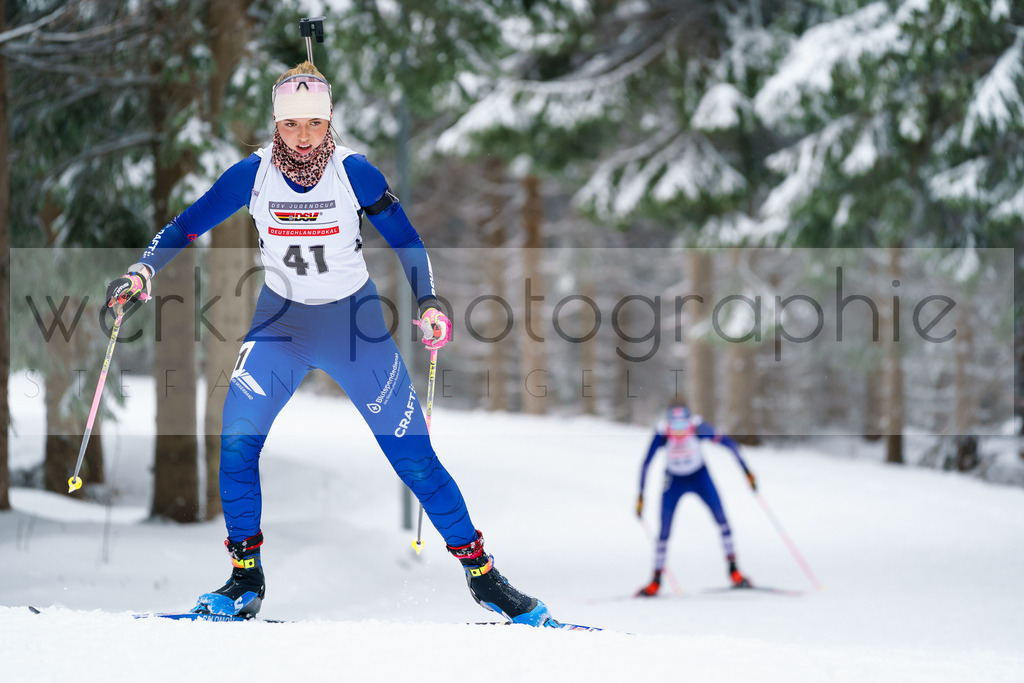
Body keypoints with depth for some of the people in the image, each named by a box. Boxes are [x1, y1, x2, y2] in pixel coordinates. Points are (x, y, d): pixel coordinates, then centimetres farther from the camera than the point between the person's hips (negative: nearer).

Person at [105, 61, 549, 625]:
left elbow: (405, 239, -4)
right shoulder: (252, 175, -13)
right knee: (236, 440, -17)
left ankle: (481, 571, 10)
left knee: (413, 455, -4)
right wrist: (143, 270, -22)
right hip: (281, 321, 1)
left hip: (355, 323, -1)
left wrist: (428, 303, -16)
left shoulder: (353, 172, -15)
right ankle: (246, 578, -2)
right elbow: (184, 227, -5)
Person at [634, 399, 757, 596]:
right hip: (674, 482, 0)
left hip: (700, 477, 0)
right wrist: (640, 496, -18)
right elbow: (646, 464, -18)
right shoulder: (662, 433, -28)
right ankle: (656, 581, 10)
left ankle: (733, 571, -5)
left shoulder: (698, 428, -29)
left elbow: (728, 442, -19)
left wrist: (746, 471, -19)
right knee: (664, 531, -4)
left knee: (721, 518, -14)